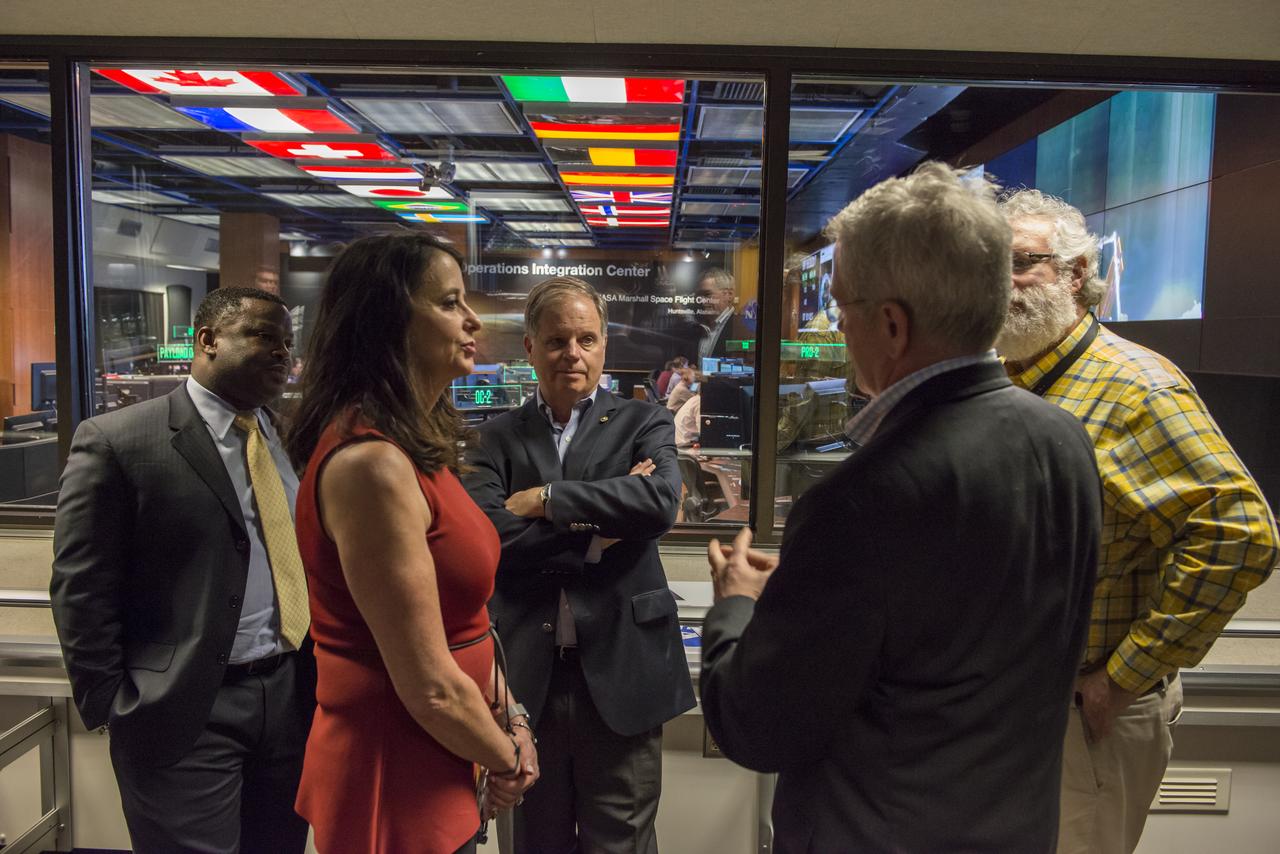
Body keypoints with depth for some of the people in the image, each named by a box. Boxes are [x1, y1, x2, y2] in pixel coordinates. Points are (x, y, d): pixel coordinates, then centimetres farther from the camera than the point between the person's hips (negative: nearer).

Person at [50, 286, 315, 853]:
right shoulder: (117, 442, -10)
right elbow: (82, 593, -8)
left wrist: (322, 671, 6)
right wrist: (112, 707, -8)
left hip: (292, 696, 5)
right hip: (187, 708, -5)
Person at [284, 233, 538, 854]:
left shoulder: (414, 447, 4)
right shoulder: (373, 463, -25)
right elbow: (431, 689, -24)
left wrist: (510, 718, 3)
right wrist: (506, 761, -8)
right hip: (396, 787, -9)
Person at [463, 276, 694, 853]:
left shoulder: (642, 425, 2)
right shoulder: (498, 437, 4)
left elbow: (661, 501, -19)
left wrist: (545, 498, -16)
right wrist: (595, 525, -15)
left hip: (619, 676, -1)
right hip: (527, 679, 2)